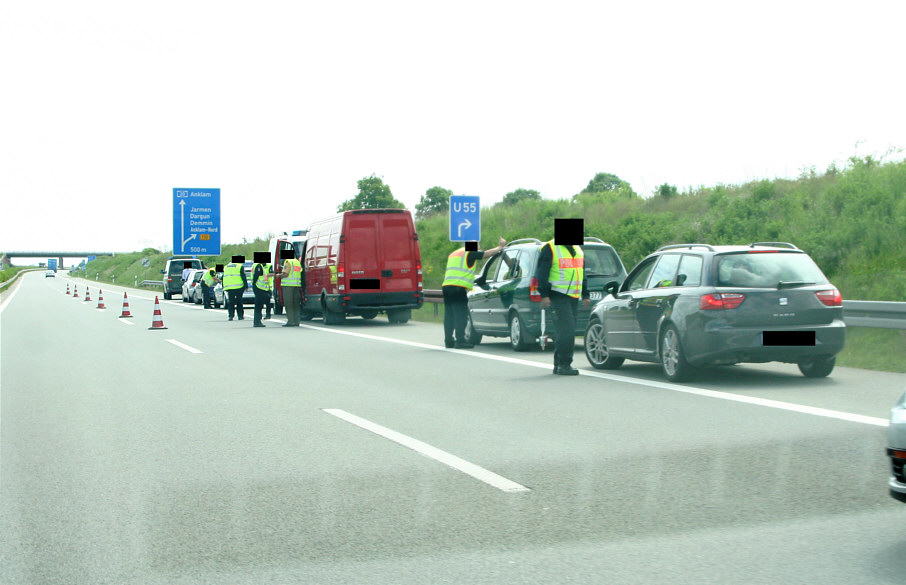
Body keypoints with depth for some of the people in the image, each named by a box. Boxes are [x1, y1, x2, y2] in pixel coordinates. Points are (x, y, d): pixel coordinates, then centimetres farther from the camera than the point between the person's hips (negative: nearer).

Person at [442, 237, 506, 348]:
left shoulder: (453, 254, 28)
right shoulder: (471, 253, 2)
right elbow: (487, 254, 5)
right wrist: (500, 247, 18)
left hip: (446, 285, 8)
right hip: (458, 287, -8)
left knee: (449, 314, 10)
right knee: (460, 315, -6)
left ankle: (448, 341, 12)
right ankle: (460, 341, -10)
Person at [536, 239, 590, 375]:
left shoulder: (578, 249, 18)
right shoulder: (550, 249, -5)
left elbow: (583, 274, 26)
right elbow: (542, 273, -8)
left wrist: (585, 295, 22)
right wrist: (544, 295, -14)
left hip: (574, 297, 8)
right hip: (559, 296, -7)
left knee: (565, 331, 9)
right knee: (567, 330, -15)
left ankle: (558, 364, 15)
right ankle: (564, 365, -11)